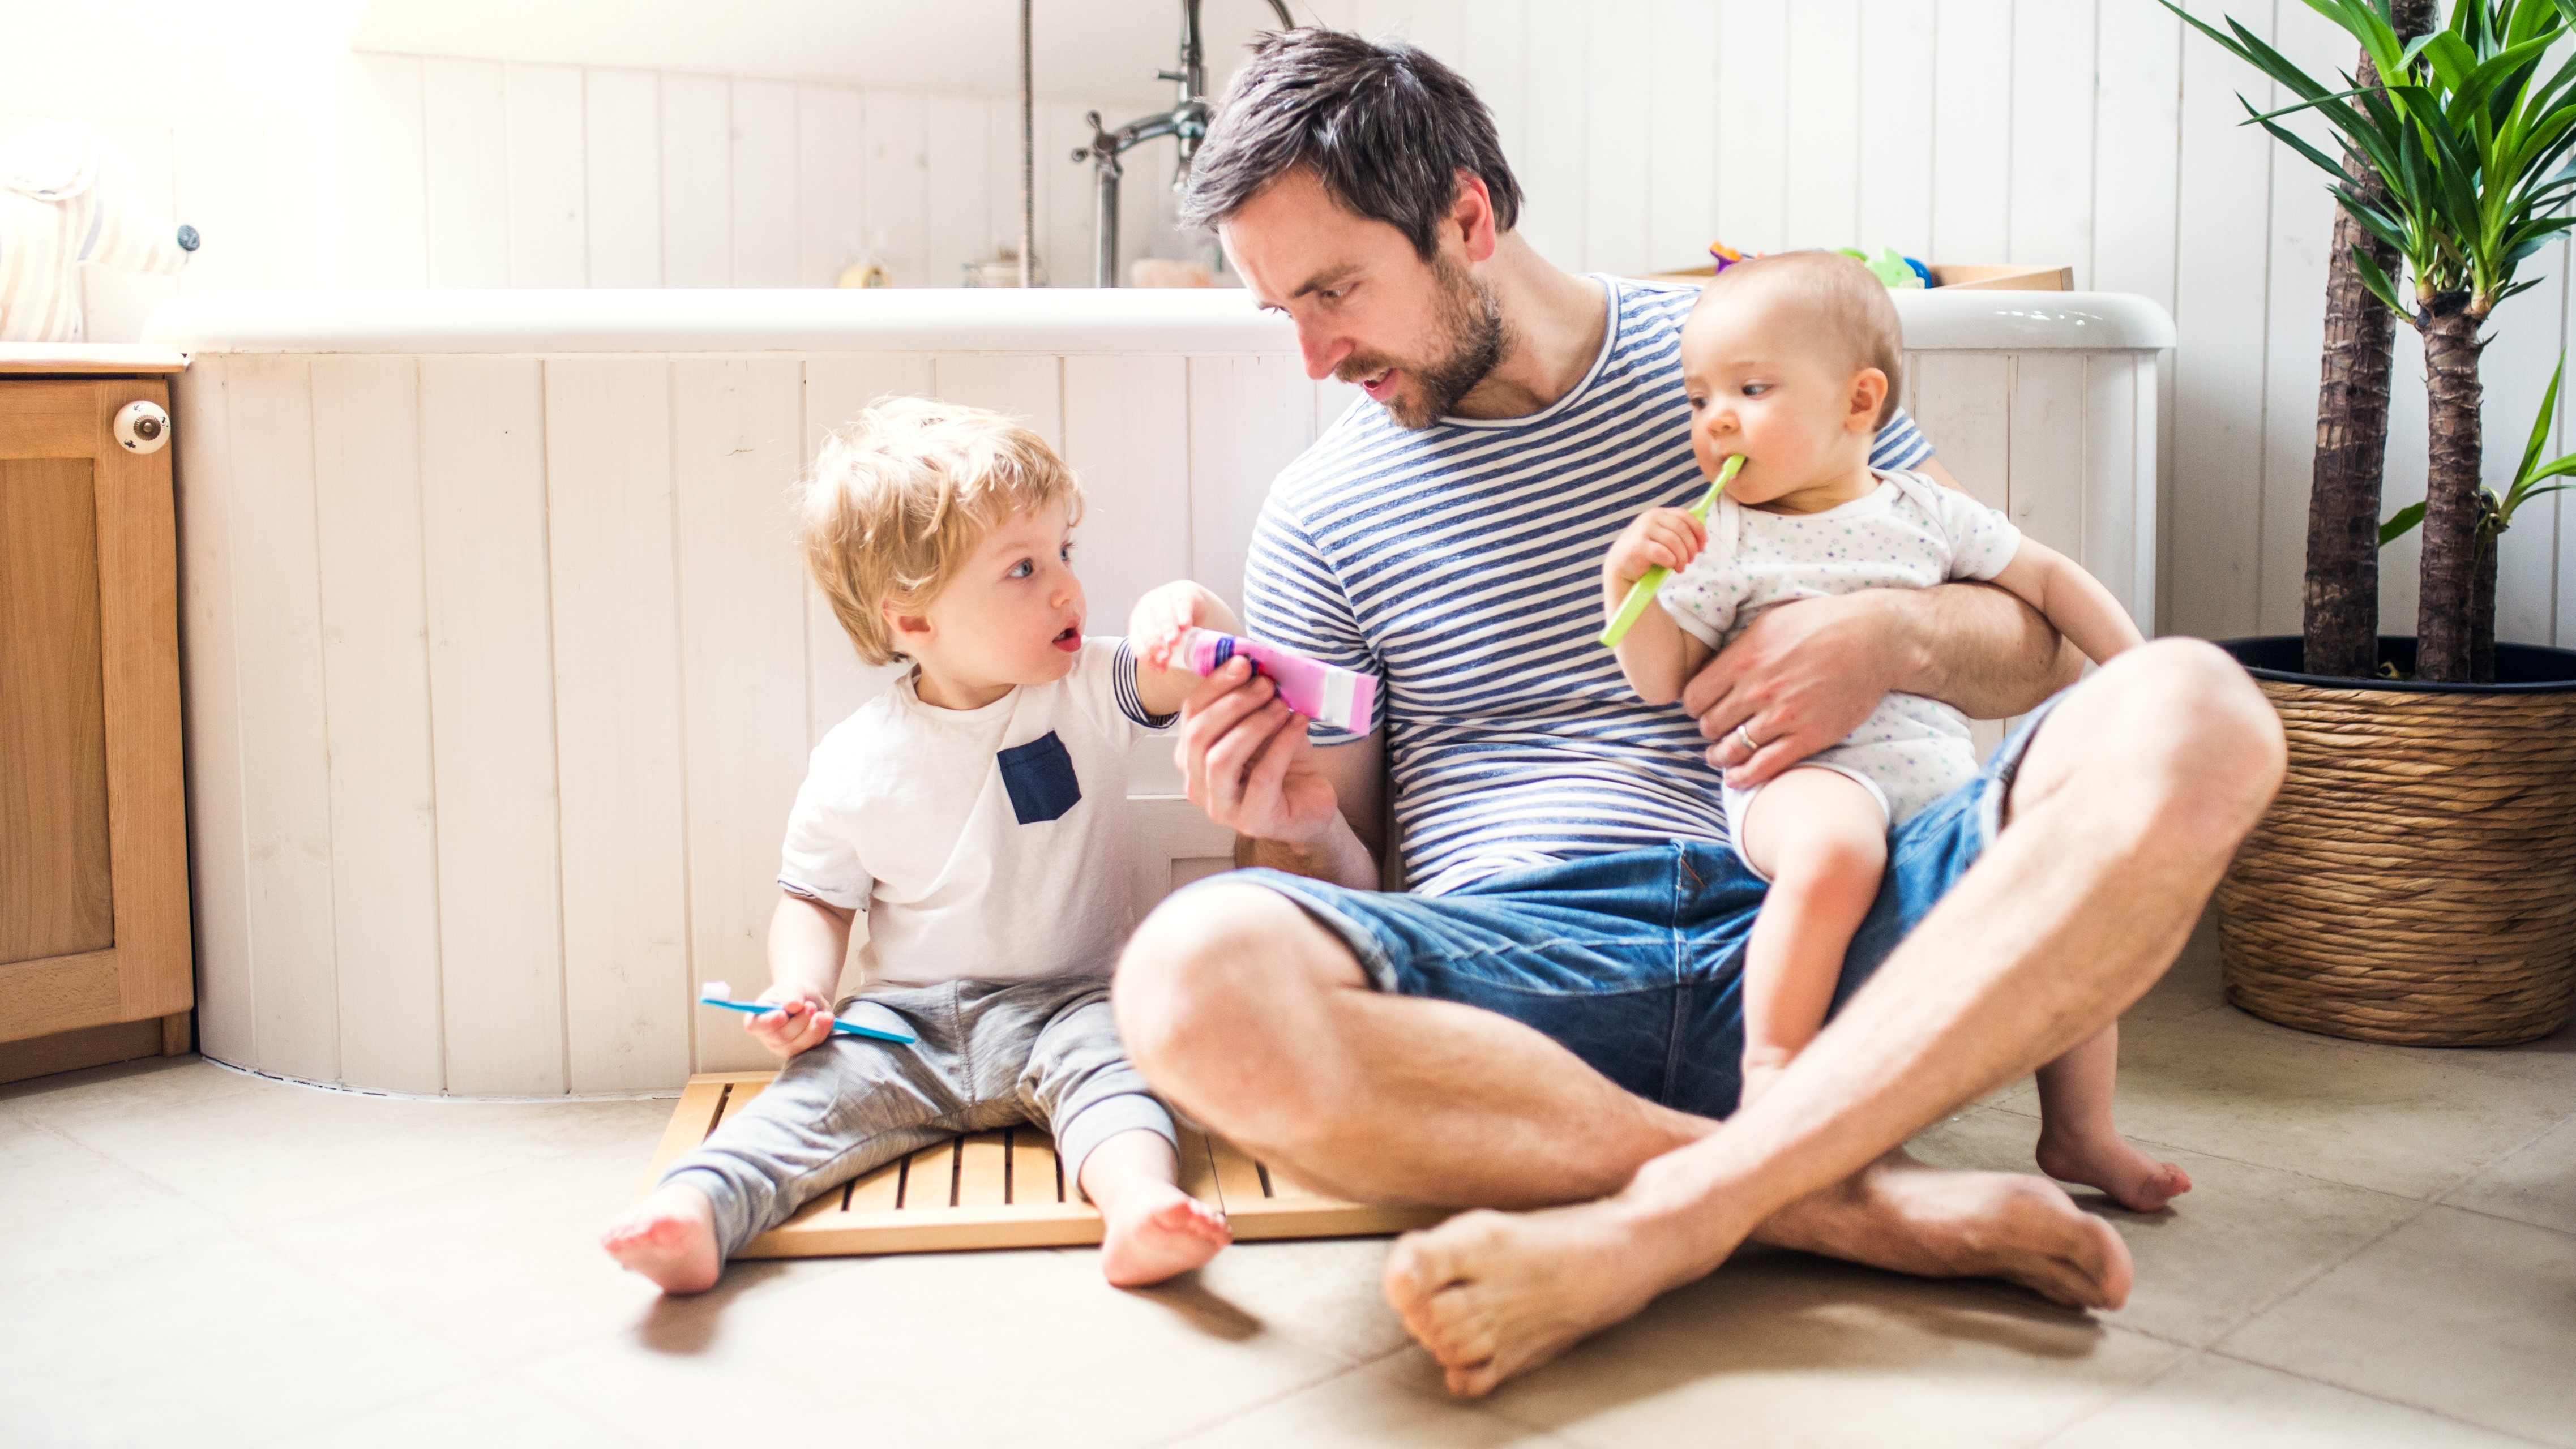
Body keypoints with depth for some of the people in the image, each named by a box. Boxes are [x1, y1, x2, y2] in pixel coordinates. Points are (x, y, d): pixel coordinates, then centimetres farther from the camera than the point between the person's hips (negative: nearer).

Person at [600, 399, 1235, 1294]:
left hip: (1063, 1005, 0)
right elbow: (816, 897, 6)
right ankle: (695, 1211, -41)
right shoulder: (856, 764, -5)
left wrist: (1190, 615, -39)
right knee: (823, 1084, -23)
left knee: (1101, 1053, -29)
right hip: (912, 1019, 0)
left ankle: (1138, 1203, -53)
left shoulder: (1089, 691, -3)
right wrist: (799, 989, -14)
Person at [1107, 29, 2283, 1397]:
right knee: (1195, 979, -34)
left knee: (2193, 718, -25)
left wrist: (1895, 635, -8)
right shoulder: (1320, 516, 12)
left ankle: (1659, 1219, -32)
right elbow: (1340, 878, 15)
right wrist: (1298, 824, -9)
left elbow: (2041, 645, 15)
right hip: (1513, 959, 0)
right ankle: (1866, 1202, -27)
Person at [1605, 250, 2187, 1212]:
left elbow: (2047, 579, 22)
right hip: (1802, 773, -4)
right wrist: (1625, 582, -13)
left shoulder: (1926, 514, 12)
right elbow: (1659, 682, 2)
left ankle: (2079, 1133, 6)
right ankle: (1768, 1077, -27)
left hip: (1939, 766, 5)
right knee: (1833, 849, -39)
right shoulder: (1719, 544, 6)